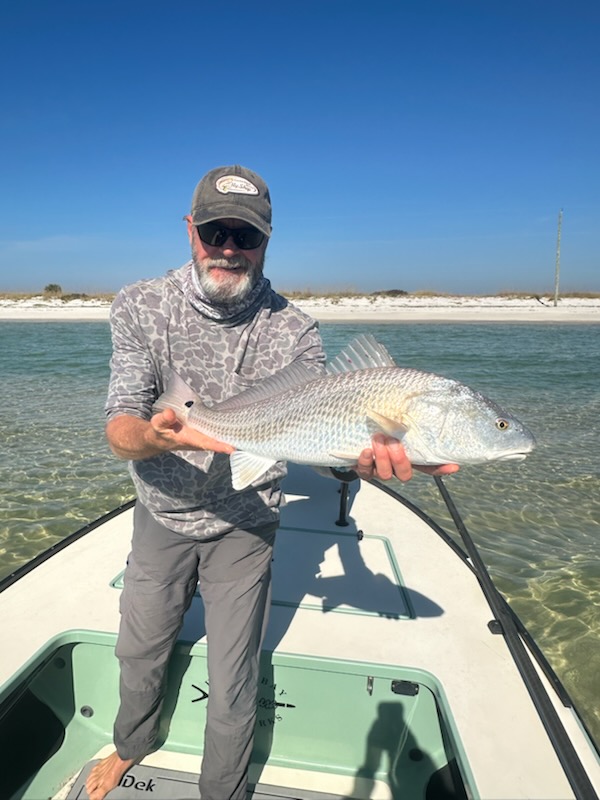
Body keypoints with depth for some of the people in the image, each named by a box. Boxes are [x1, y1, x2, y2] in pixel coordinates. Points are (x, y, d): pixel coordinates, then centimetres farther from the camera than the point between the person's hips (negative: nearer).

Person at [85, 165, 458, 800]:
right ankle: (132, 745, 58)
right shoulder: (141, 307, -12)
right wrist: (156, 435, -44)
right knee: (139, 654, 24)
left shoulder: (293, 332, -14)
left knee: (232, 689, 9)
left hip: (243, 529, -1)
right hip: (161, 518, 2)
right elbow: (119, 428, -20)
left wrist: (368, 459, -42)